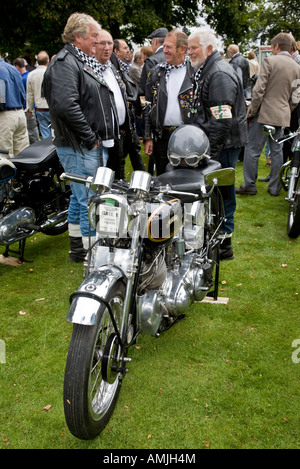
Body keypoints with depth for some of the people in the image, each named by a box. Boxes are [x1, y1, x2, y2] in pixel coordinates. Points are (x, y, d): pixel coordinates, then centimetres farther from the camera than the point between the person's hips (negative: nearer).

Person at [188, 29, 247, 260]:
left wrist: (211, 152, -24)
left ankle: (223, 244, 4)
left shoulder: (220, 74, -16)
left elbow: (221, 120, -24)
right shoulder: (207, 71, 18)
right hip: (213, 145, 10)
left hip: (224, 145, -10)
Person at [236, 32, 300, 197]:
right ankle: (274, 188, 16)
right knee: (277, 152, 11)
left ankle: (249, 186, 6)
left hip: (264, 113, -6)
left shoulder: (270, 61, -8)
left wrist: (252, 110, -6)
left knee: (252, 151, 2)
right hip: (282, 116, 6)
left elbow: (259, 89, -14)